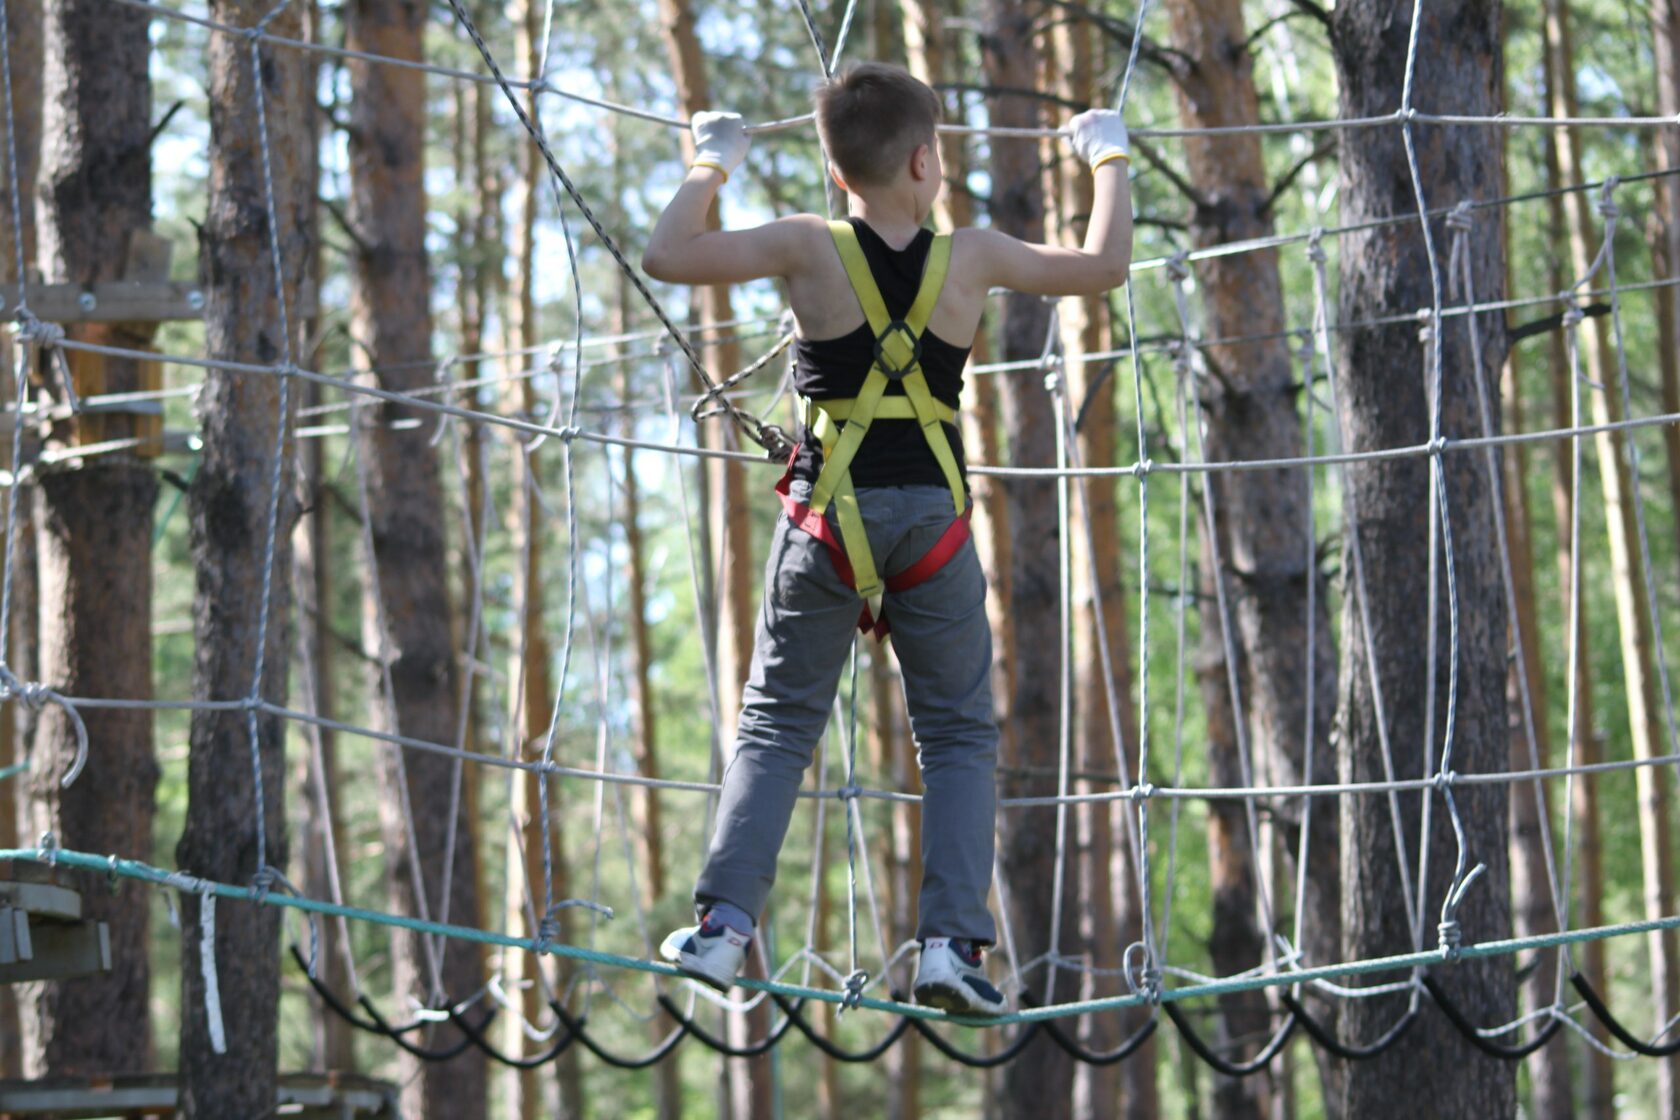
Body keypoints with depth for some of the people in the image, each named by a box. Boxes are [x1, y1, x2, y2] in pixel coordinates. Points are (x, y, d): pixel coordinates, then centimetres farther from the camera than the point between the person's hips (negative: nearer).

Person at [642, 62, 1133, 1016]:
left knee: (777, 723, 12)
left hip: (829, 512, 0)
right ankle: (953, 941, -2)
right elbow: (1106, 267, 10)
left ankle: (725, 921, -1)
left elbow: (668, 256, -9)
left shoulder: (811, 248, -7)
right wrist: (1110, 162, 26)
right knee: (960, 735, 11)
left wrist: (710, 169, 7)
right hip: (933, 519, 0)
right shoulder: (973, 258, -3)